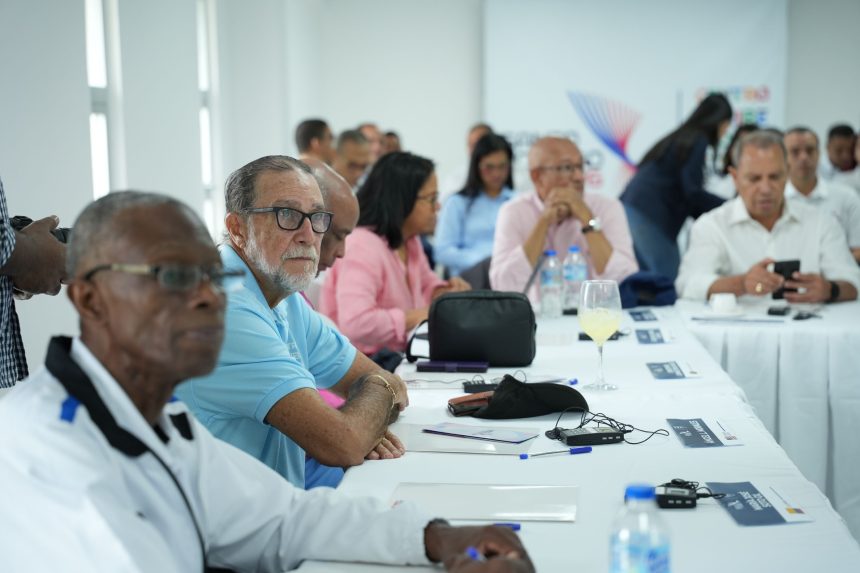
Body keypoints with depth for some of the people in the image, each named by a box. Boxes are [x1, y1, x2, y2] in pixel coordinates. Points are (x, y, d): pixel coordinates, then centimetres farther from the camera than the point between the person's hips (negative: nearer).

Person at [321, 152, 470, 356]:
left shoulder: (409, 241, 8)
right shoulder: (362, 248, -22)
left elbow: (425, 284, 27)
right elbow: (355, 324, -34)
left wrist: (445, 292, 4)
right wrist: (415, 317, -24)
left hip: (396, 360, 9)